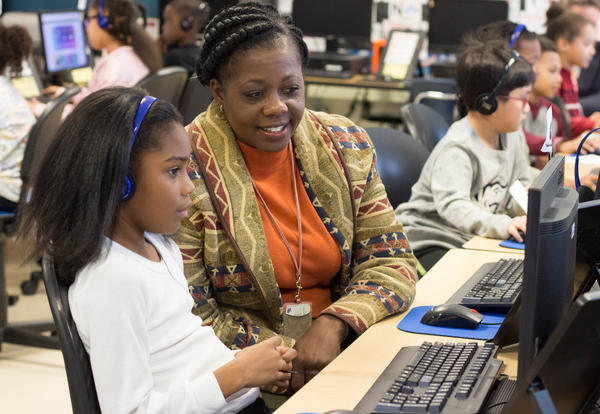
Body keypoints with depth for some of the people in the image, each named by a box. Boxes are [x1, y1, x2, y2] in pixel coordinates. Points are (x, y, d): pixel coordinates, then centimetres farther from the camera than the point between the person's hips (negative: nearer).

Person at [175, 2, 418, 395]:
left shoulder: (346, 145, 3)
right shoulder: (185, 170, -12)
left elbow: (391, 263, 3)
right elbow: (192, 317, -11)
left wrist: (333, 325, -15)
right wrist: (293, 359, -19)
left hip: (340, 350, 5)